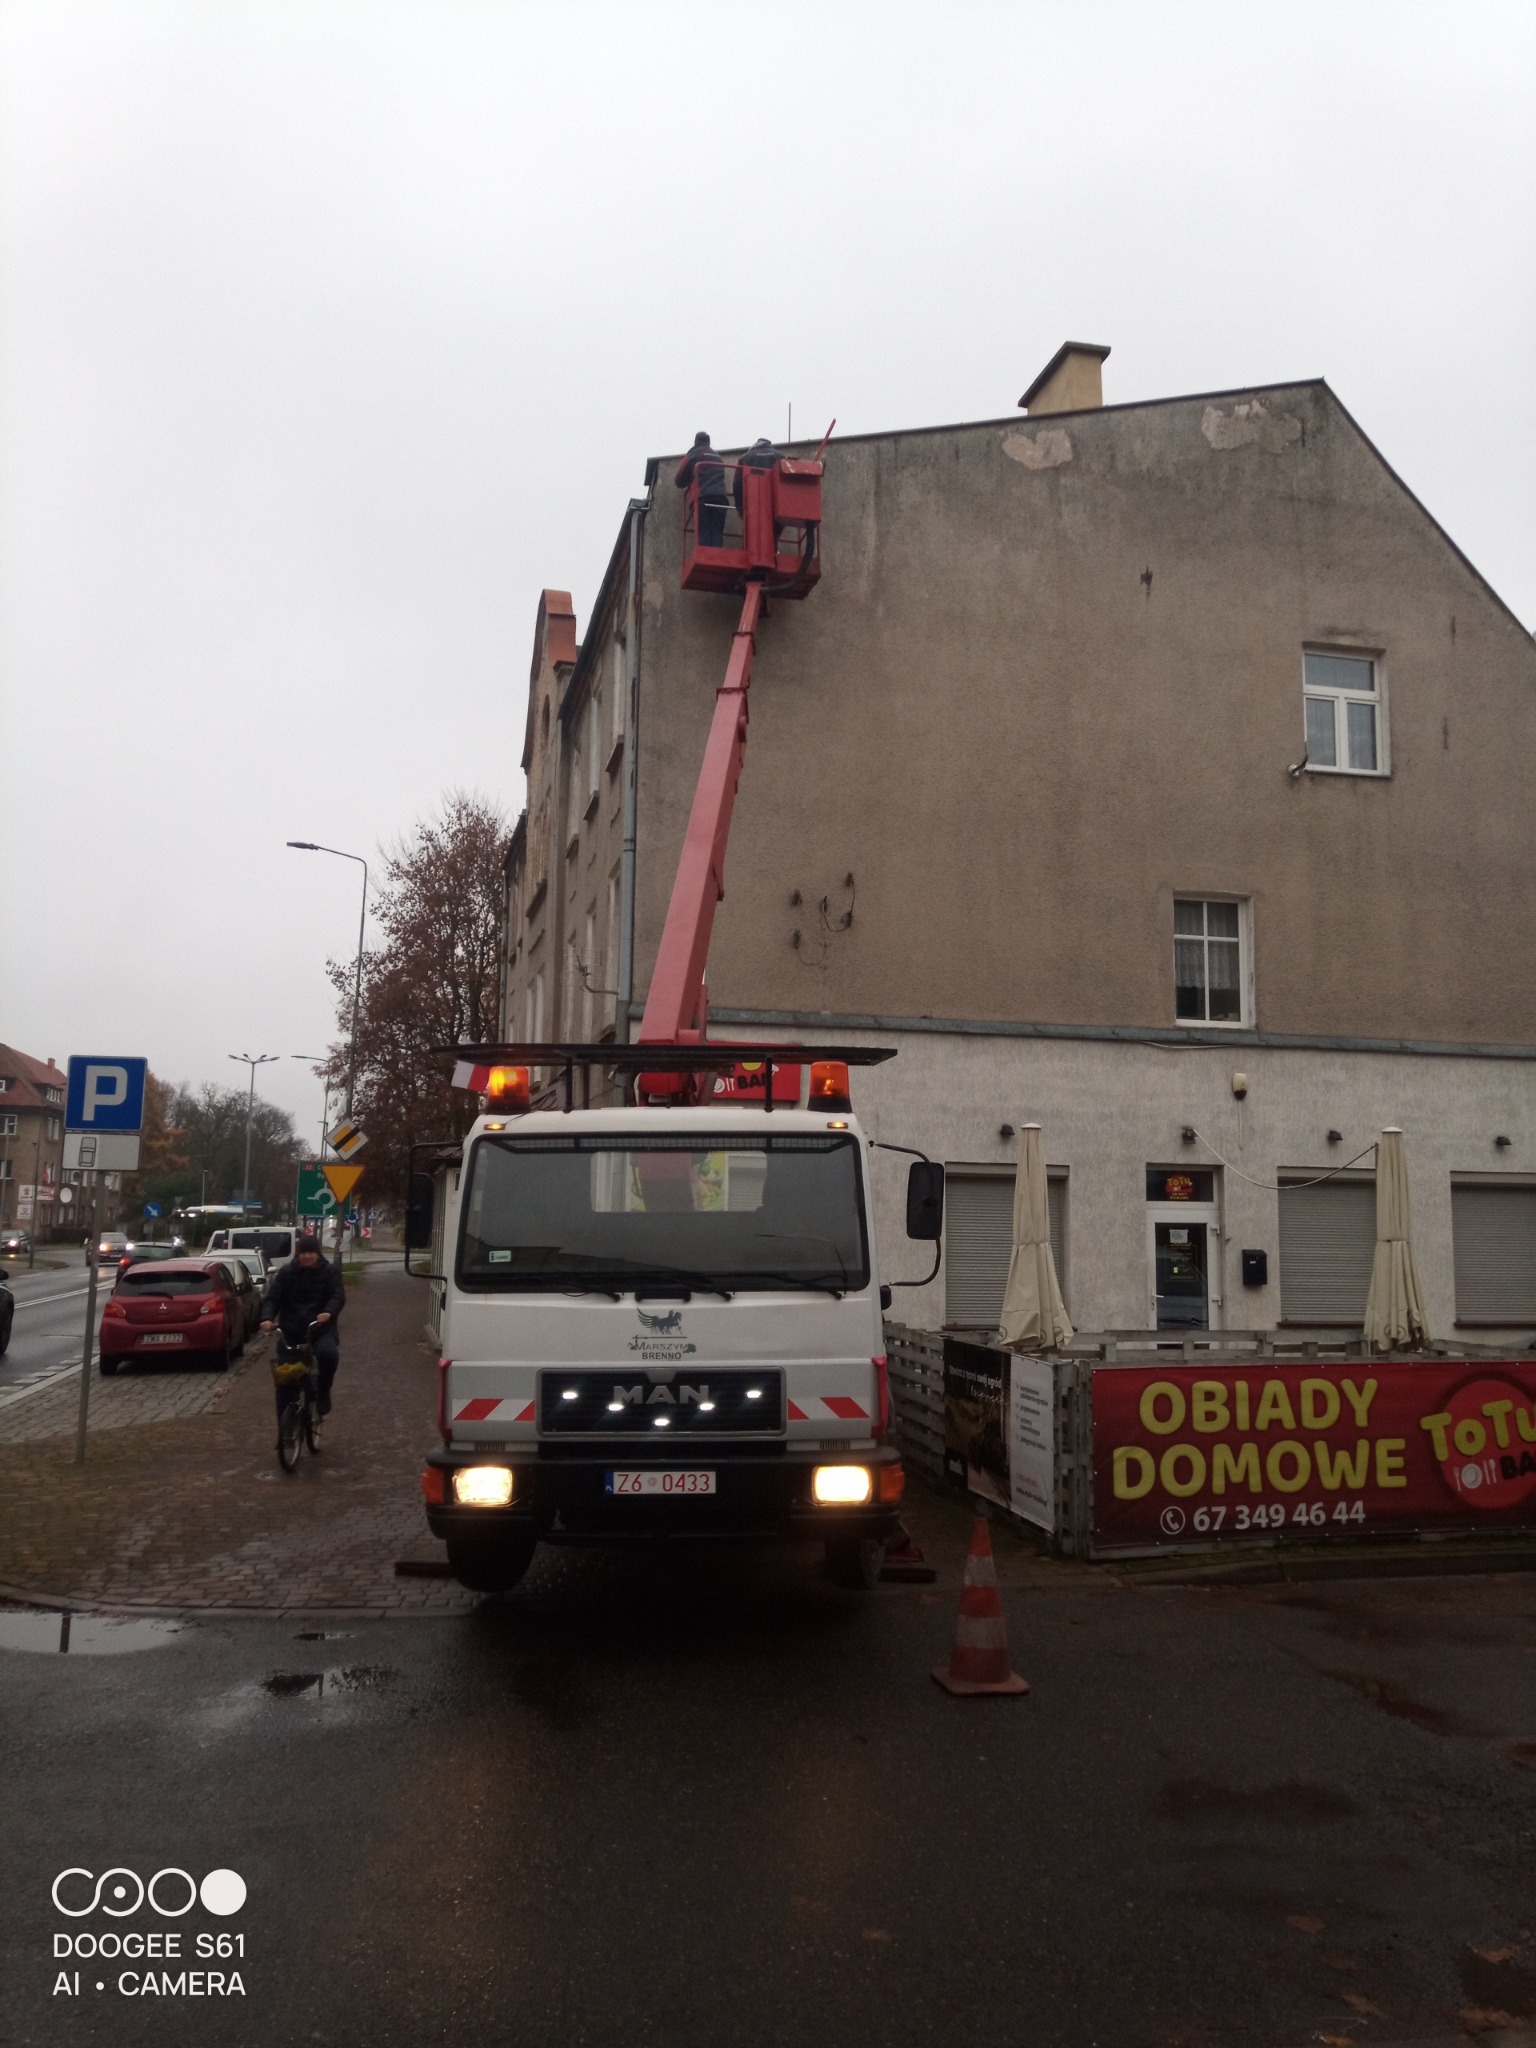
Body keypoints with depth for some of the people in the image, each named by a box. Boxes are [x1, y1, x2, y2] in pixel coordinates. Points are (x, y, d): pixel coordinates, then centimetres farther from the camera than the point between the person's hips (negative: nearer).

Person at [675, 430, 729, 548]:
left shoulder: (693, 455, 12)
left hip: (703, 497, -3)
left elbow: (680, 479, 15)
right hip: (720, 496, 3)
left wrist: (685, 485, 35)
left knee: (704, 533, -7)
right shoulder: (717, 456, 27)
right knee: (717, 533, -1)